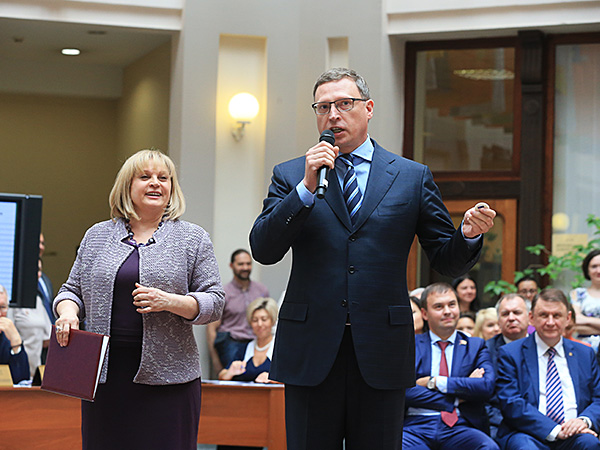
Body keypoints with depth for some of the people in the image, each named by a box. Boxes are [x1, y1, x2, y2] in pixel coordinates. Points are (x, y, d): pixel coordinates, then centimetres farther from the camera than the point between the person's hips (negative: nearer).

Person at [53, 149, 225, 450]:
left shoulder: (192, 239, 6)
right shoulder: (97, 236, 13)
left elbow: (214, 302, 2)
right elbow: (74, 289, 17)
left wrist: (169, 301, -14)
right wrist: (68, 311, -5)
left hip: (167, 375, -2)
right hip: (104, 374, 2)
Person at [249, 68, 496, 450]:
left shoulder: (413, 177, 8)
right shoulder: (290, 176, 8)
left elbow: (447, 261, 8)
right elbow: (263, 251, -4)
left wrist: (469, 234, -14)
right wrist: (307, 187, -12)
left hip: (382, 352, 0)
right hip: (310, 351, 0)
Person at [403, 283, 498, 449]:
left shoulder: (475, 346, 18)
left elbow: (487, 387, 0)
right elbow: (405, 390, -1)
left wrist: (435, 382, -3)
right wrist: (456, 399, -5)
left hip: (460, 428, 1)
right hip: (417, 425, -1)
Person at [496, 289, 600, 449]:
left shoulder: (585, 354, 18)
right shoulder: (509, 354, 6)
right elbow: (512, 404, -5)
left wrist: (584, 420, -10)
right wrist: (555, 430, -16)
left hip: (573, 436, 3)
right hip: (528, 433, -3)